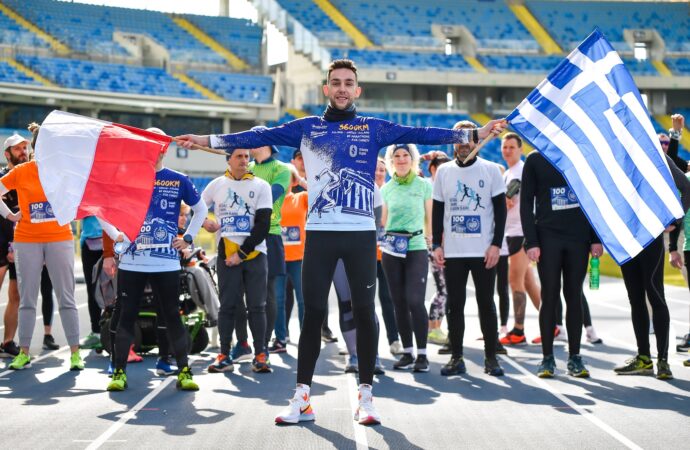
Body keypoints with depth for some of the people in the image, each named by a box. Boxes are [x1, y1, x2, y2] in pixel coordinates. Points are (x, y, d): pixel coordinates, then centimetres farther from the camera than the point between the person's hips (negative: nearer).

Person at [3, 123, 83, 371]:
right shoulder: (20, 172, -3)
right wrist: (10, 215, -1)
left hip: (60, 239, 0)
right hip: (27, 241, 0)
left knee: (67, 298, 0)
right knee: (27, 299, 6)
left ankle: (75, 352, 6)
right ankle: (24, 353, 14)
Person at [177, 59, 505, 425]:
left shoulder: (373, 129, 7)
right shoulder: (307, 128, 10)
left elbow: (418, 135, 0)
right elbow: (261, 137, 6)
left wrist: (473, 135, -9)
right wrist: (209, 140, 0)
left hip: (361, 233, 0)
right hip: (319, 233, 0)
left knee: (364, 313, 3)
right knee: (312, 313, 2)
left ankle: (365, 395, 11)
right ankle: (302, 397, 8)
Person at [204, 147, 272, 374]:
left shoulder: (261, 186, 2)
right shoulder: (217, 185, 9)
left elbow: (263, 225, -4)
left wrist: (242, 253, -9)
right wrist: (204, 222, 1)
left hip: (254, 253, -1)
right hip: (226, 254, 1)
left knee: (257, 306, -2)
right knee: (227, 306, 1)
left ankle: (260, 355, 1)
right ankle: (224, 355, 5)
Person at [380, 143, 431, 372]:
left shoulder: (424, 185, 2)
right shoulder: (386, 189, 10)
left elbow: (429, 218, 6)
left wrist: (430, 240, 2)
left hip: (416, 248, -3)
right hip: (391, 250, 3)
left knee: (415, 301, -12)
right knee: (399, 302, 5)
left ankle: (422, 354, -5)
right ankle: (407, 353, 13)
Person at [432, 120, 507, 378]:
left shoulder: (490, 170, 2)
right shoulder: (444, 171, 8)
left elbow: (500, 209, 1)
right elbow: (437, 211, 11)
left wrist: (496, 244, -8)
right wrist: (437, 245, 2)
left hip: (483, 251, -2)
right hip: (452, 251, 2)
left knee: (486, 304, 2)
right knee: (454, 305, 4)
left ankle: (491, 357, 9)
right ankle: (456, 358, 10)